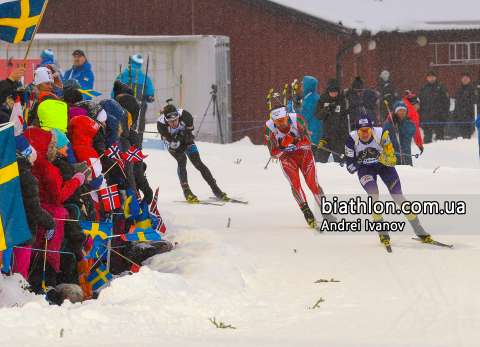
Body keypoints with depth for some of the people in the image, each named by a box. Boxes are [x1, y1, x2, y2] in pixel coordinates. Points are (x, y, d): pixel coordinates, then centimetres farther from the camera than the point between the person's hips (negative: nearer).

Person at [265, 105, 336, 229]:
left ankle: (326, 213, -3)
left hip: (304, 153, -1)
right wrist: (281, 146, -35)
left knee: (312, 183, -12)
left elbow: (308, 143, -19)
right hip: (287, 157, 1)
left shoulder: (298, 120, -23)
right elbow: (274, 154, -14)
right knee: (294, 182, -23)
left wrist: (295, 141, -39)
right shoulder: (269, 128, -20)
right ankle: (307, 212, -20)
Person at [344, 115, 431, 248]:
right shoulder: (351, 140, -25)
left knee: (397, 195, -14)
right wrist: (359, 159, -40)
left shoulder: (381, 134, -28)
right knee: (373, 192, -28)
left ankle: (419, 231, -3)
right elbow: (350, 169, -21)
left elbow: (392, 161, -25)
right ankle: (382, 232, -17)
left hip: (384, 165, 0)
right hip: (365, 168, 0)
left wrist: (381, 157, -45)